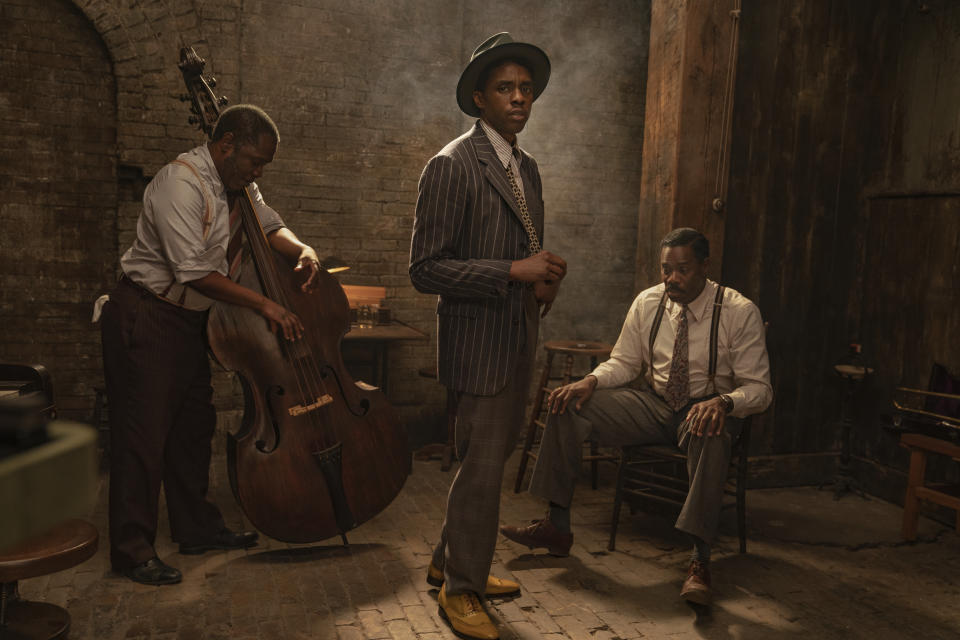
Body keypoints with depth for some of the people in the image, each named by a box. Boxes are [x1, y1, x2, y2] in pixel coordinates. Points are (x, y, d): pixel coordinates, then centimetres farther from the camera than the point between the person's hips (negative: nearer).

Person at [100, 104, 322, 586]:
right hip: (145, 316, -9)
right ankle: (133, 550, 9)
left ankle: (197, 528, 28)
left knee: (195, 424, 14)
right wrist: (263, 304, -26)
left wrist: (301, 250, -6)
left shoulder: (237, 185, 6)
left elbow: (271, 225, 17)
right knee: (145, 432, -4)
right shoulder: (181, 183, -22)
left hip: (189, 317, 9)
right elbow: (195, 272, -28)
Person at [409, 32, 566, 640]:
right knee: (482, 465, -2)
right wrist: (514, 272, -23)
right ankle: (461, 589, 20)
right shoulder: (452, 166, -13)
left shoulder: (529, 168, 14)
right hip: (480, 341, -9)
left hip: (520, 337, 9)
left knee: (494, 455, 17)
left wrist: (545, 279, 2)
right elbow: (426, 267, -17)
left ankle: (451, 562, 37)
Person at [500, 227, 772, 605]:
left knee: (711, 433, -43)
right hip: (654, 404, 4)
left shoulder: (740, 312, -12)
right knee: (569, 405, -16)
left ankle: (699, 560, -34)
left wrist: (722, 402, -35)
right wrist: (591, 381, -14)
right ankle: (556, 528, -10)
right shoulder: (648, 302, -1)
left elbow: (759, 388, -12)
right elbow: (624, 361, 8)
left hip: (707, 408, -4)